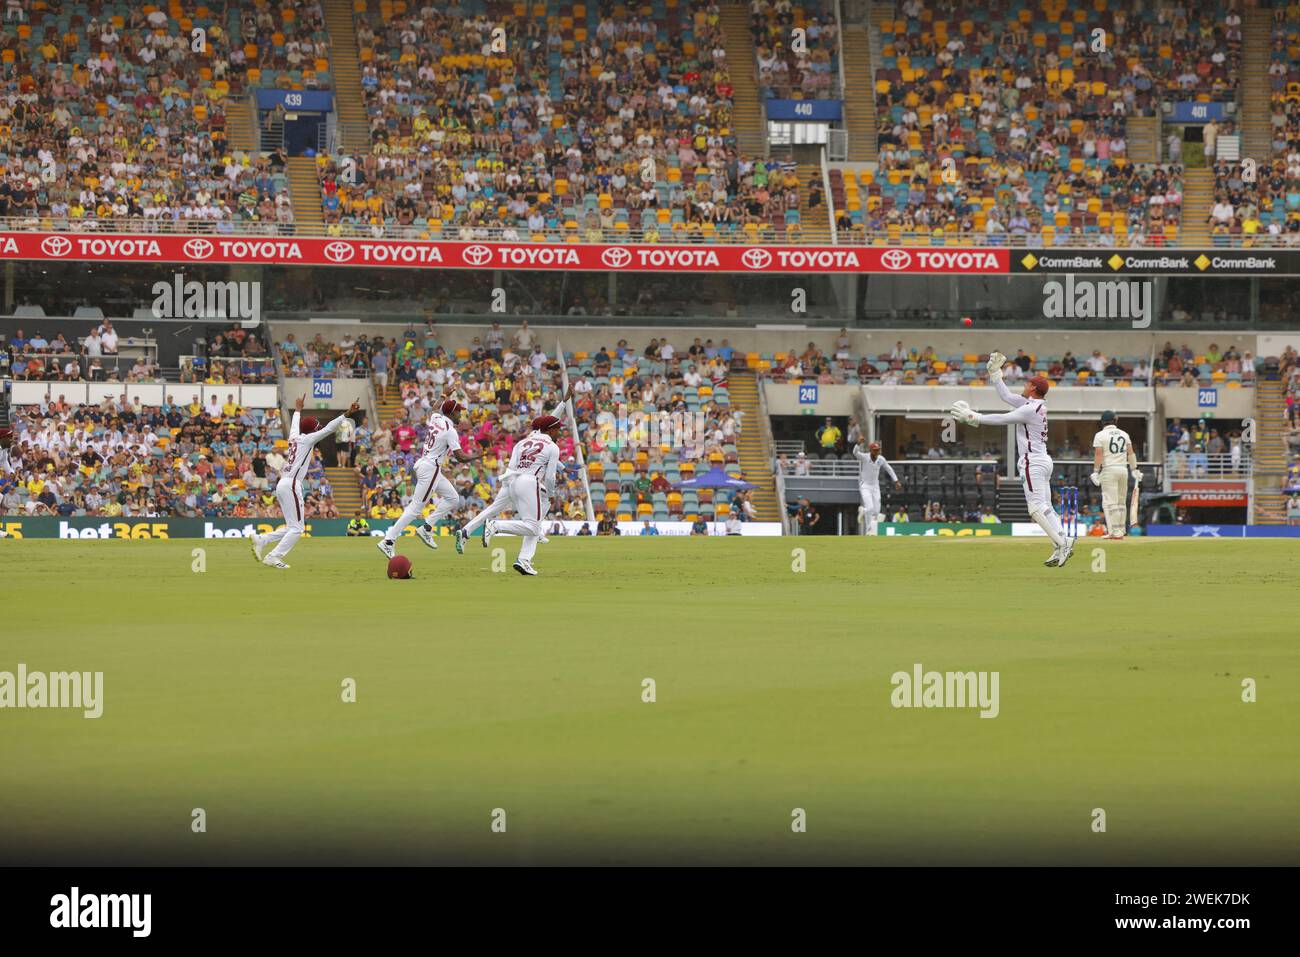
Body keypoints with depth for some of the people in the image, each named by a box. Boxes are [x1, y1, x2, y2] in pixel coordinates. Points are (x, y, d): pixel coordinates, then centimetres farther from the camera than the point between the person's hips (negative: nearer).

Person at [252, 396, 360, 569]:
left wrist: (298, 409, 56)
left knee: (292, 527, 14)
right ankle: (274, 557, -13)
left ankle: (261, 540, 5)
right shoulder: (307, 439, -3)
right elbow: (329, 429, -11)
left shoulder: (294, 437, 16)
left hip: (282, 484, 9)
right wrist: (347, 414, -13)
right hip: (291, 485, -9)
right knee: (296, 528, -7)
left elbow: (294, 424, 38)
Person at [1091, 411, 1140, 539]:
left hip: (1109, 470, -5)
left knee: (1110, 502, -7)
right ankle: (1121, 530, 15)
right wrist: (1134, 470, 12)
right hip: (1123, 469, 5)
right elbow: (1131, 453, 8)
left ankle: (1115, 532, -17)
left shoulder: (1100, 435, -3)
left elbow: (1098, 454, -10)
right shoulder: (1124, 434, 11)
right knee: (1121, 502, 13)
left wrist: (1095, 472, -10)